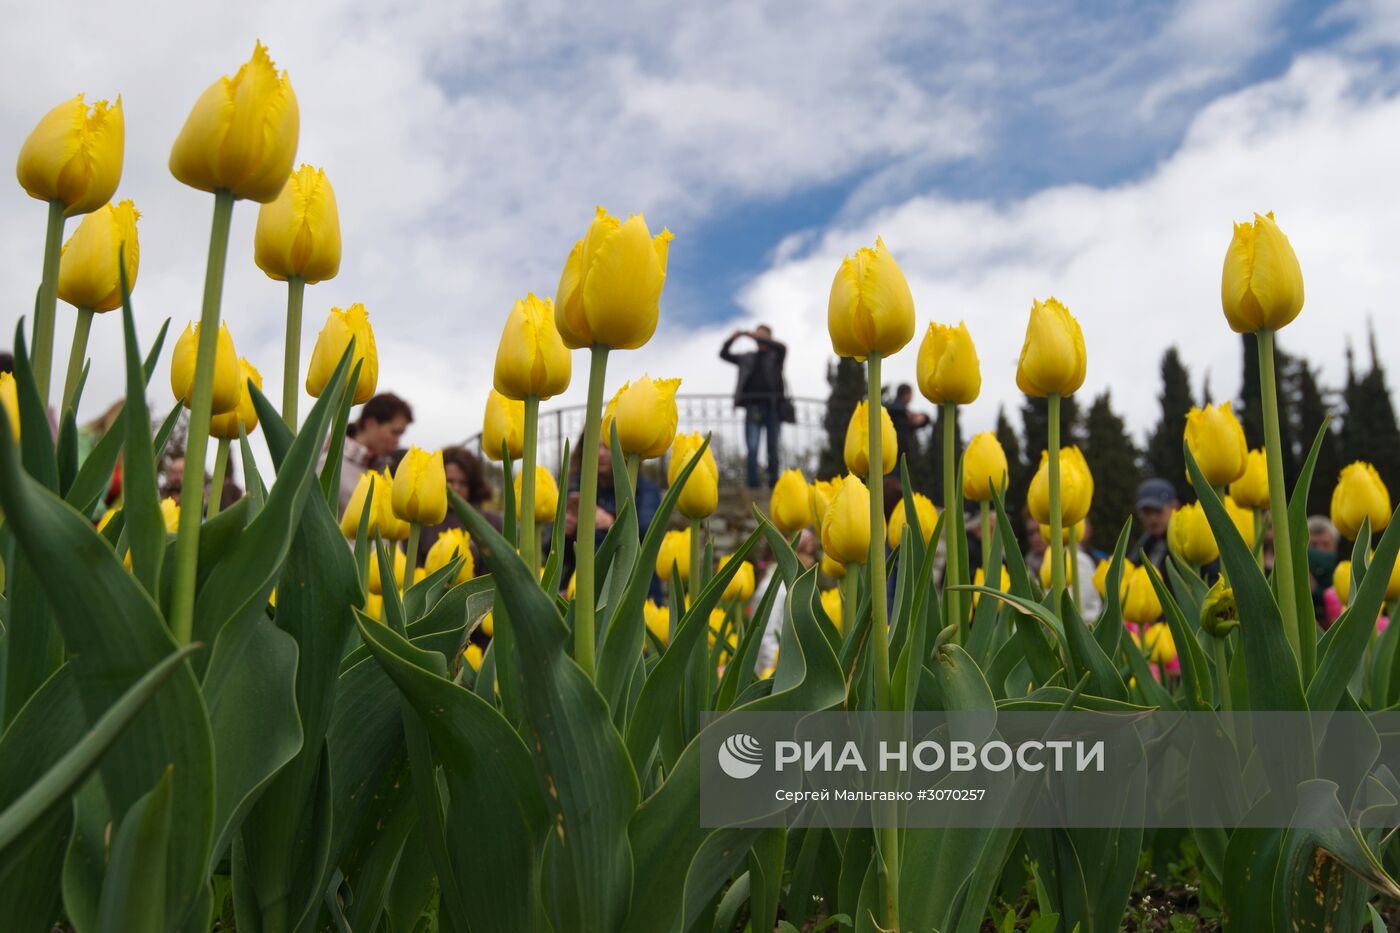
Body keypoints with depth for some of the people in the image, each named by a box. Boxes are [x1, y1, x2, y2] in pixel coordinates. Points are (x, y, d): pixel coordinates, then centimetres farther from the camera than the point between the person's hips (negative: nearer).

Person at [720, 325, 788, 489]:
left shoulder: (775, 356, 11)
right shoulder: (747, 358, 18)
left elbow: (782, 348, -11)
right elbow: (724, 354, 16)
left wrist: (758, 337, -17)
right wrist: (732, 339, -3)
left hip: (772, 407, -1)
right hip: (753, 408, 1)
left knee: (773, 448, 2)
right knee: (752, 448, -9)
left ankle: (773, 482, 8)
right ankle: (753, 483, -10)